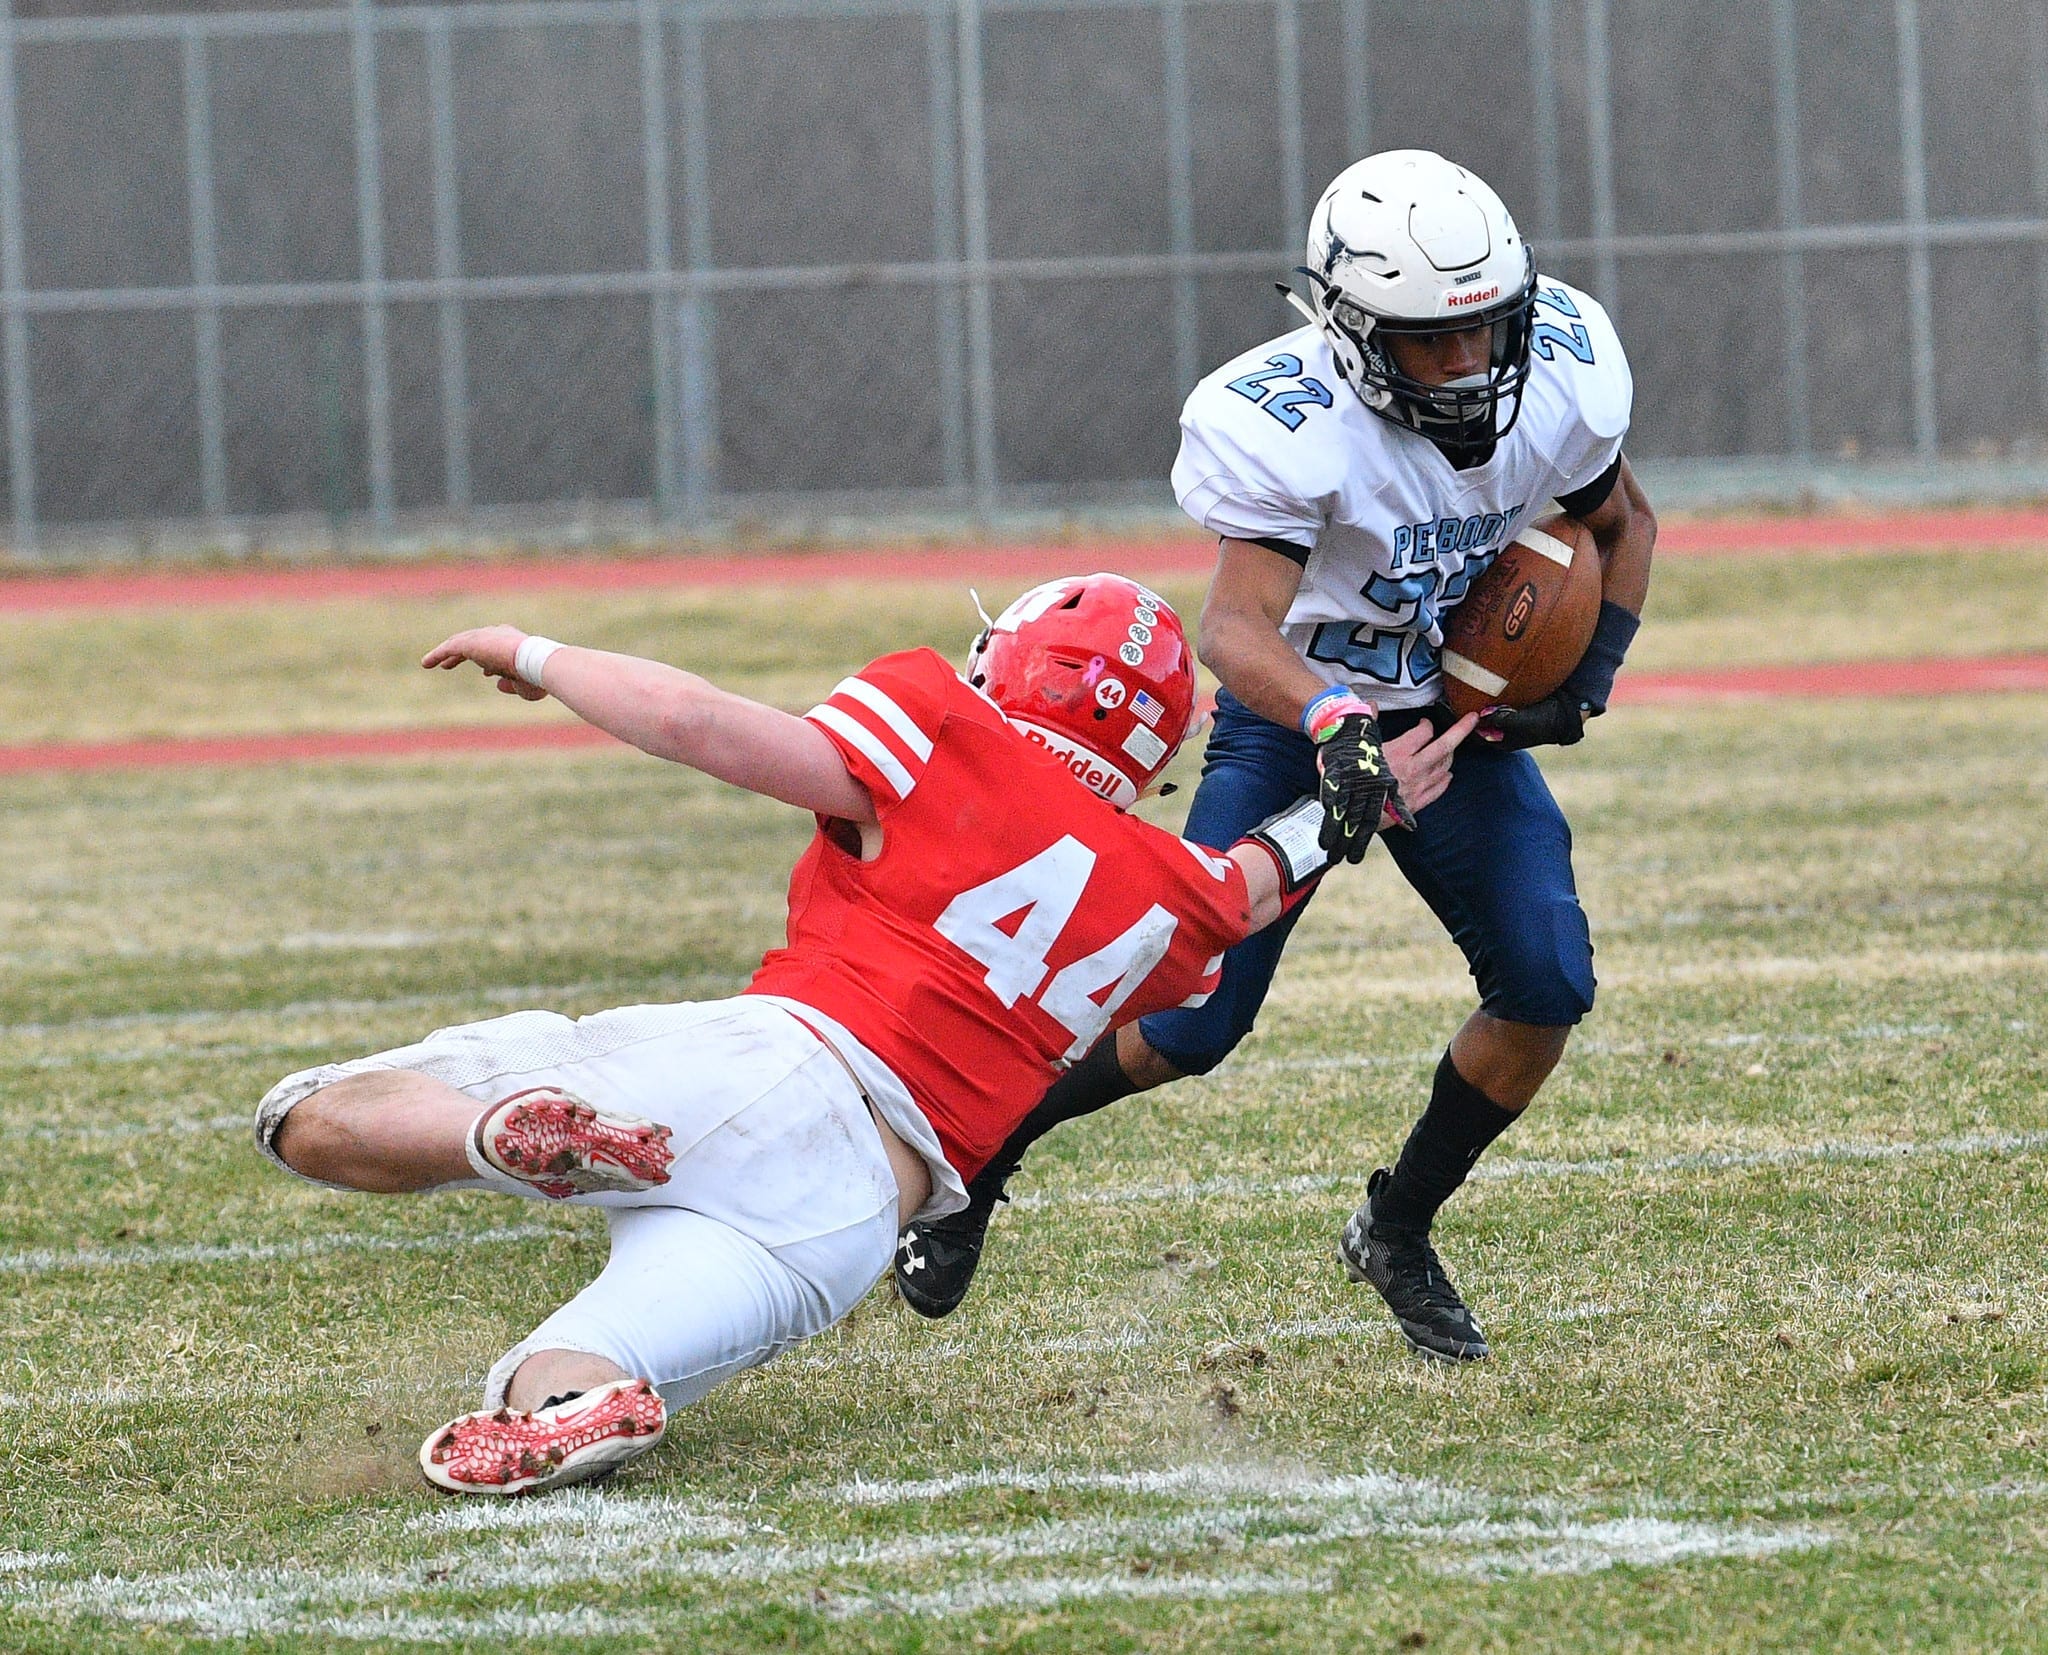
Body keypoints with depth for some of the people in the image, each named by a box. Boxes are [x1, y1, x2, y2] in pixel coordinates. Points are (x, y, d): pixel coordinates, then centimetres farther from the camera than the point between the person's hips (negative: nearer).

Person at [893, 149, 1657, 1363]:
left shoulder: (1562, 375, -17)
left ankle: (1399, 1230, 9)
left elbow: (1624, 525, 4)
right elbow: (1238, 630, -41)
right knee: (1195, 1020, -8)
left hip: (1464, 713, 4)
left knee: (1547, 983, -14)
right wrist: (1330, 722, -61)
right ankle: (980, 1149, 20)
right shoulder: (1290, 430, -32)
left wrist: (1588, 677, -11)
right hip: (1295, 714, -4)